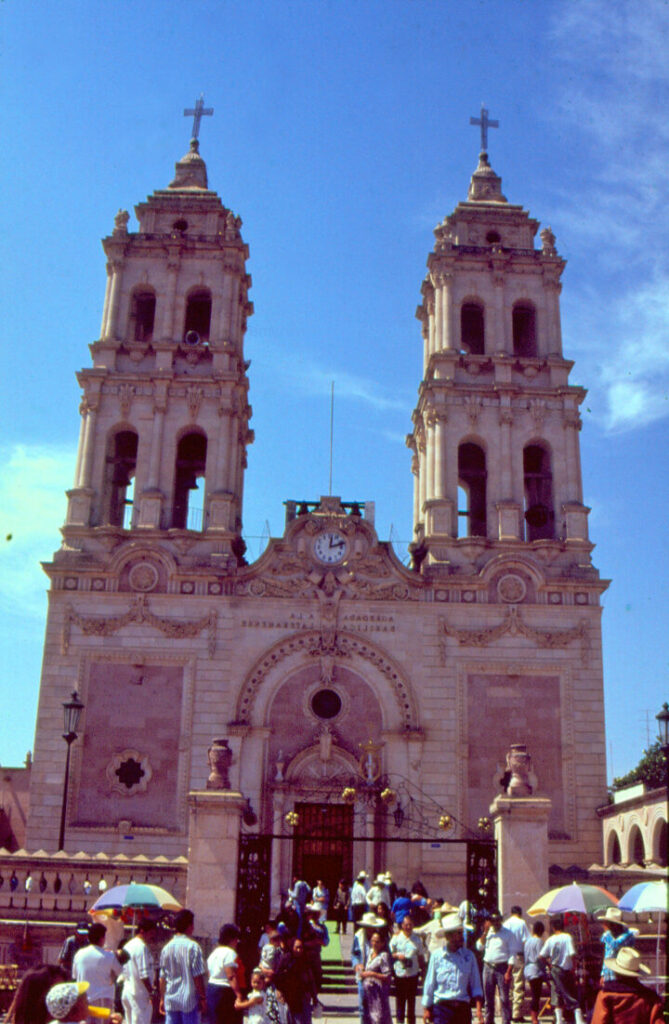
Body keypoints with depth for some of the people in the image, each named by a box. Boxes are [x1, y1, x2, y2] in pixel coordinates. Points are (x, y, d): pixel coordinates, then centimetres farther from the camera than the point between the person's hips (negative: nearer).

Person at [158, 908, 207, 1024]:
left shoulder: (167, 948, 6)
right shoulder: (193, 947, -11)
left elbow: (162, 977, 10)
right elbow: (198, 976, -12)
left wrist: (162, 999, 19)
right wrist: (203, 998, -5)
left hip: (170, 1001, 5)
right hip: (189, 1000, -5)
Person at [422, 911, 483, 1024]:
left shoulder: (469, 956, 3)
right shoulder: (437, 955, -3)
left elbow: (476, 986, 6)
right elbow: (429, 984, 4)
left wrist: (479, 1009, -5)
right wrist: (426, 1008, 6)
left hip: (463, 1007, 2)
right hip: (441, 1006, -2)